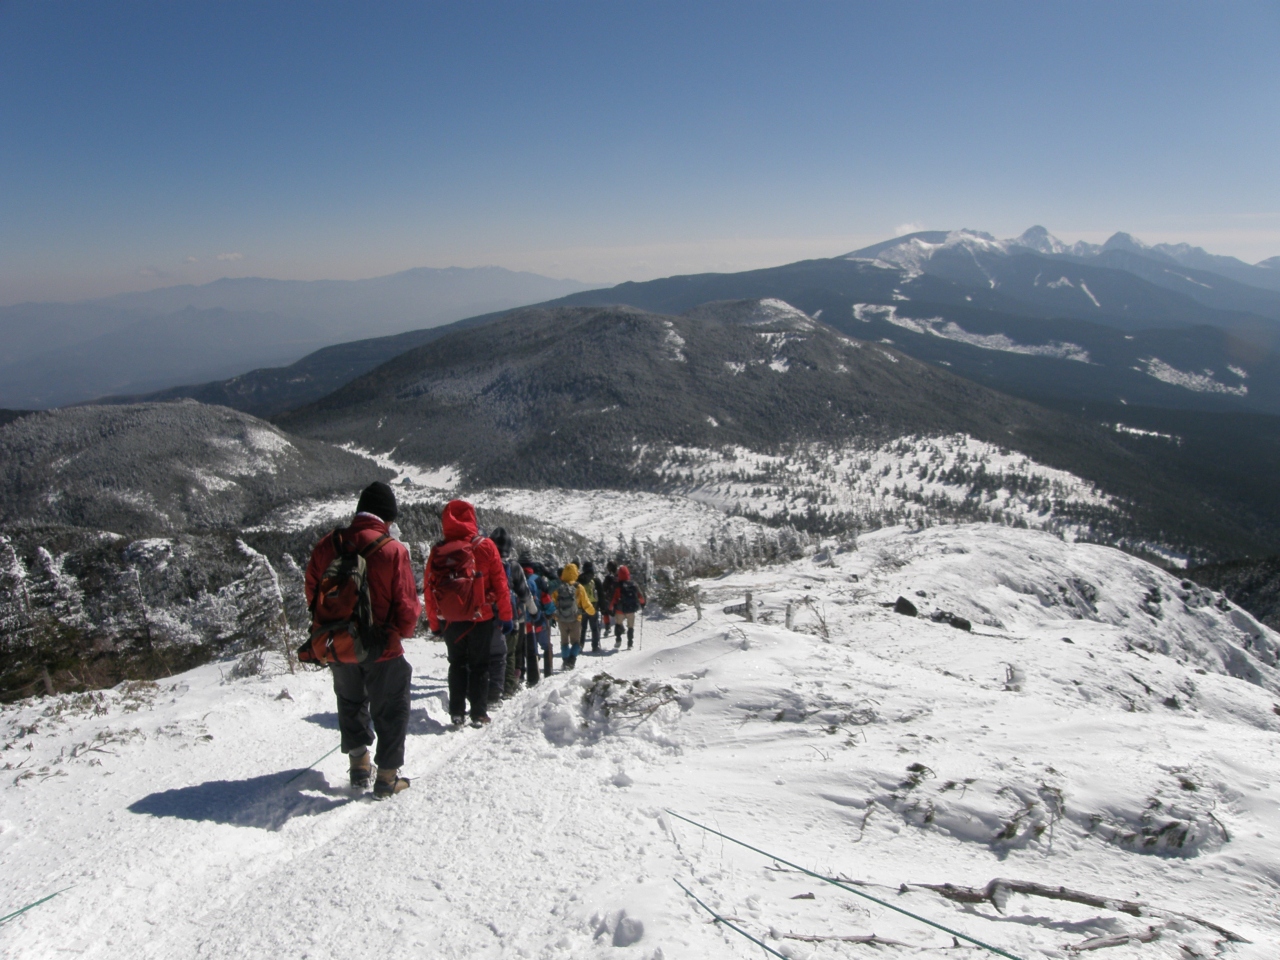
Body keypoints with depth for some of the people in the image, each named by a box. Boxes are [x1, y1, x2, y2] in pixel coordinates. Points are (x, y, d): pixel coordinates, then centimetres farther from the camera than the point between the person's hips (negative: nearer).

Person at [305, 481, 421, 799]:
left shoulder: (328, 546, -6)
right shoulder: (393, 550, -18)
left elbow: (312, 595, 5)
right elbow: (406, 605, -14)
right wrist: (405, 630, 7)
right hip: (382, 648, -4)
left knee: (351, 704, 26)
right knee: (391, 711, 12)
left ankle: (359, 766, 32)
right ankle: (387, 777, 14)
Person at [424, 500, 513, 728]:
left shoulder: (438, 552, -2)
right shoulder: (485, 547, -8)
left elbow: (429, 589, 2)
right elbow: (500, 584, -7)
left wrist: (434, 623, 11)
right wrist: (505, 615, 0)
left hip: (450, 620, 2)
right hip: (481, 617, -2)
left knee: (457, 664, 16)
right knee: (479, 665, 9)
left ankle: (457, 713, 14)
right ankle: (479, 714, 8)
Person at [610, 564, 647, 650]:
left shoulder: (618, 586, -12)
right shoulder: (634, 584, -3)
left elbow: (615, 599, -13)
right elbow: (640, 596, 4)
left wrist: (613, 610, -6)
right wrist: (643, 603, 21)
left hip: (621, 610, -2)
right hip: (632, 610, 2)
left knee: (618, 624, 19)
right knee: (631, 626, 13)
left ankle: (618, 640, 6)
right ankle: (630, 644, 11)